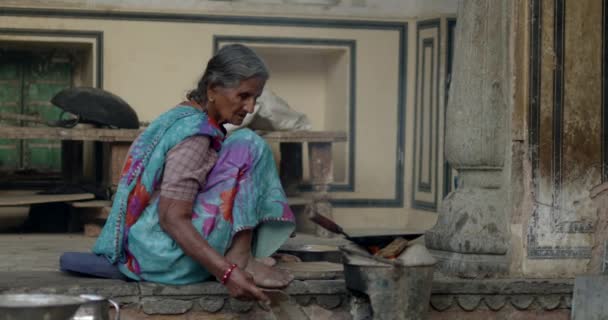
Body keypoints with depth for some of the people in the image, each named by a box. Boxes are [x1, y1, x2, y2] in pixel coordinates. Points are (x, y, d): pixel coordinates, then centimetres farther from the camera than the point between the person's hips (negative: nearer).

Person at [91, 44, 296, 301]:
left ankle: (239, 255, 3)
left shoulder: (183, 117, 14)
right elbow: (172, 218, -24)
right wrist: (227, 272, -30)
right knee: (248, 147, -9)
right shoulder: (195, 132, -16)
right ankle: (240, 259, -14)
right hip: (164, 252, -10)